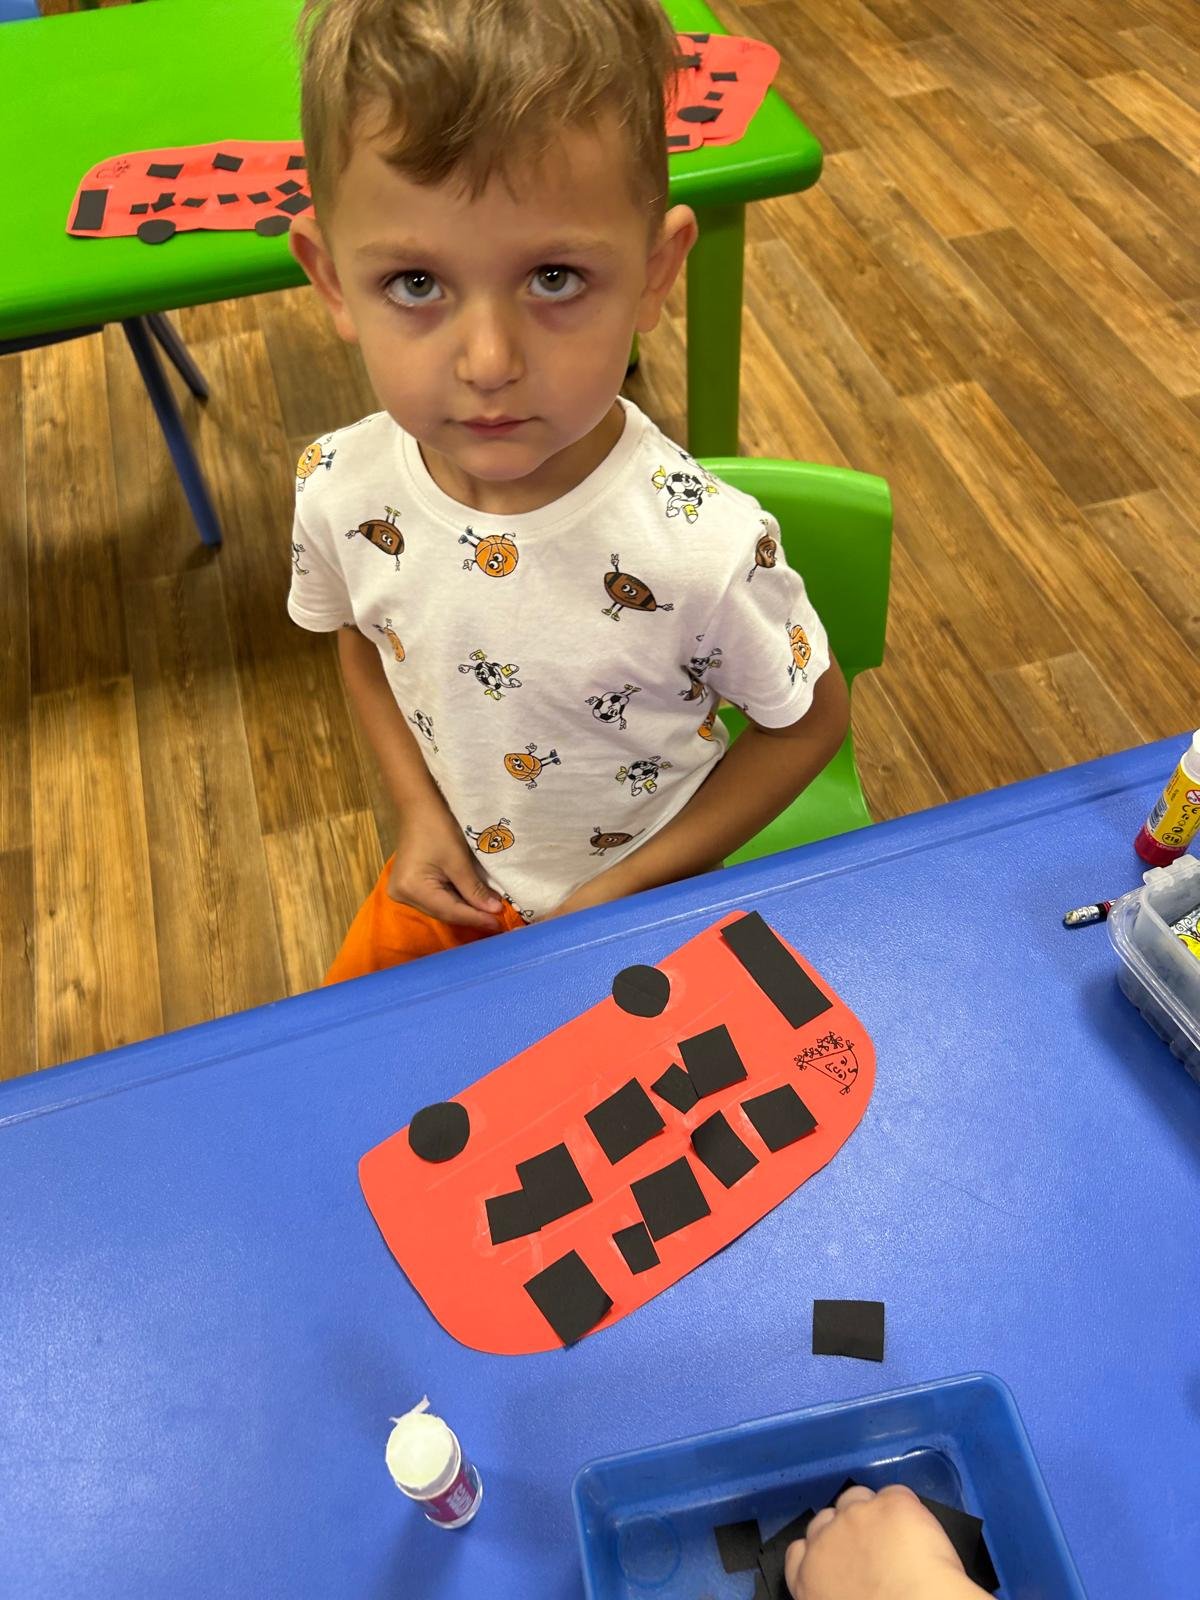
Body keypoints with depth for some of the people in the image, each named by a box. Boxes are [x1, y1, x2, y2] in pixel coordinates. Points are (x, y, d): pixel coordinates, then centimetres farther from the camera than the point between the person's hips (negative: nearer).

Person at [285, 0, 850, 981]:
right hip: (452, 879, 4)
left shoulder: (706, 549, -33)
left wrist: (625, 890, -16)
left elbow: (811, 720, -14)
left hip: (644, 898, -3)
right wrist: (421, 813, -9)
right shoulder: (340, 491, -21)